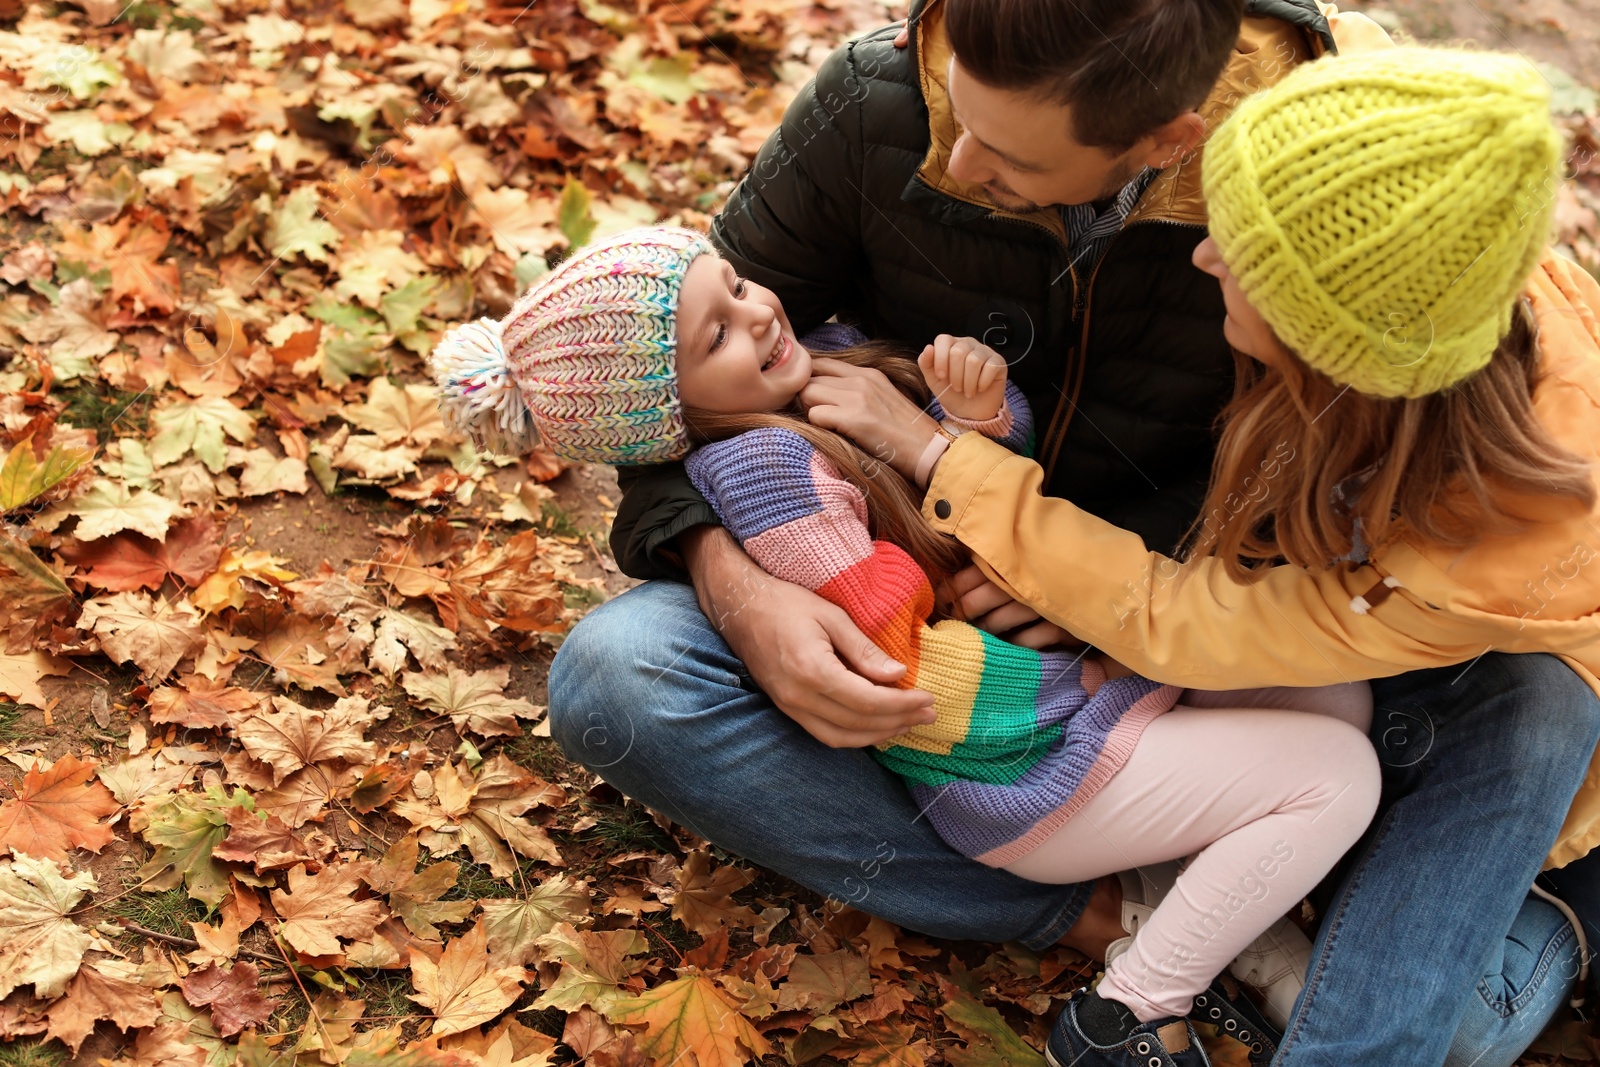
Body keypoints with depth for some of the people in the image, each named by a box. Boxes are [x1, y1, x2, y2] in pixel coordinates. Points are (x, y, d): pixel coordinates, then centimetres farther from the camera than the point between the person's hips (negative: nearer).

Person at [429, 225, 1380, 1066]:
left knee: (1339, 693, 7)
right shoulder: (764, 462, -22)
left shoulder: (829, 363, 3)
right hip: (1018, 766, -9)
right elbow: (901, 672, -22)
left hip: (1071, 661, 9)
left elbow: (1013, 481, 8)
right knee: (1339, 778, -9)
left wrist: (979, 417, -14)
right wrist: (1078, 679, -14)